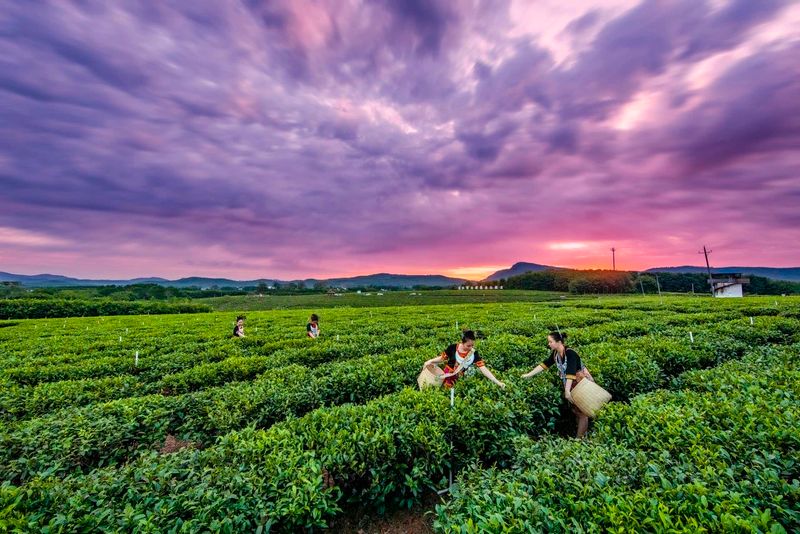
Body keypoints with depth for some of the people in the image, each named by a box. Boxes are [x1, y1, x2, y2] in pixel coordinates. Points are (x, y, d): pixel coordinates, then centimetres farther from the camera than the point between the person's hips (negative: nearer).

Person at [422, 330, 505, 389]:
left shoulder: (474, 354, -12)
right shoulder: (453, 348, -15)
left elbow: (483, 368, -16)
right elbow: (442, 358, -3)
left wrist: (497, 382, -25)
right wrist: (430, 361, -18)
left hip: (458, 380, 1)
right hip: (446, 375, 0)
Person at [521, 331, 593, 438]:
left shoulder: (570, 353, -28)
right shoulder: (555, 354, -5)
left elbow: (570, 373, -32)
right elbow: (544, 364, -1)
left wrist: (567, 391, -34)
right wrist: (528, 375, -1)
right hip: (571, 386, 7)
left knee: (582, 412, 0)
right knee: (575, 411, 14)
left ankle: (580, 438, 7)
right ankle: (582, 434, 26)